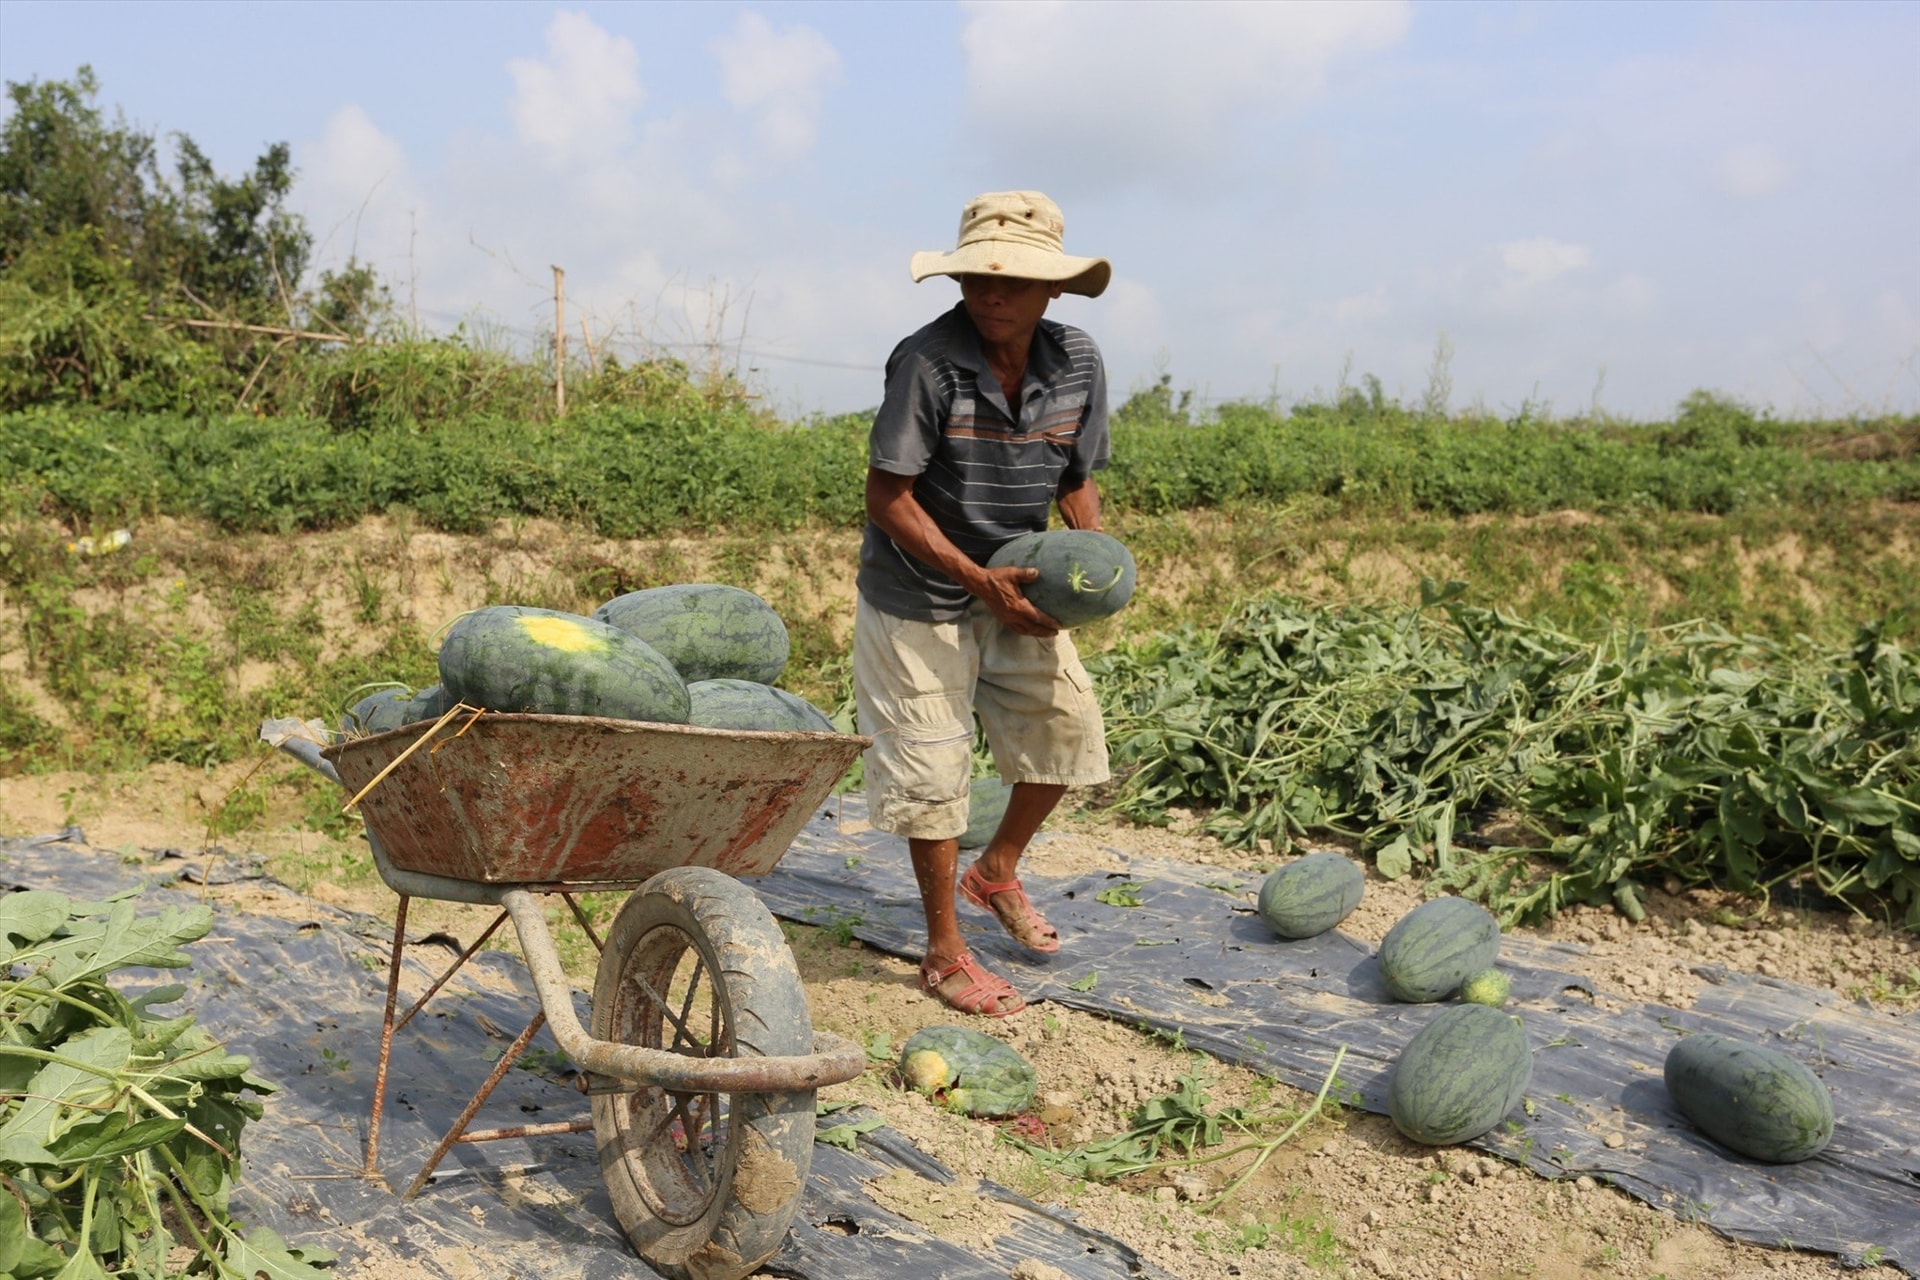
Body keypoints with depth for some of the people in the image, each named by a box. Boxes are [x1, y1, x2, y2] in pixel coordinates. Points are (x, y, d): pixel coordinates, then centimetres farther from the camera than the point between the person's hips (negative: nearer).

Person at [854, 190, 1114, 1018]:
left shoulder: (1078, 365, -7)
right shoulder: (928, 362, -24)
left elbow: (1076, 479, 6)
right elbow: (887, 495, -22)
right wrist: (980, 581, -26)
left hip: (1014, 588, 6)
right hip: (920, 596, -5)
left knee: (1066, 726, 7)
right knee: (932, 769, 2)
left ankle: (997, 871, 34)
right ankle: (945, 955, 19)